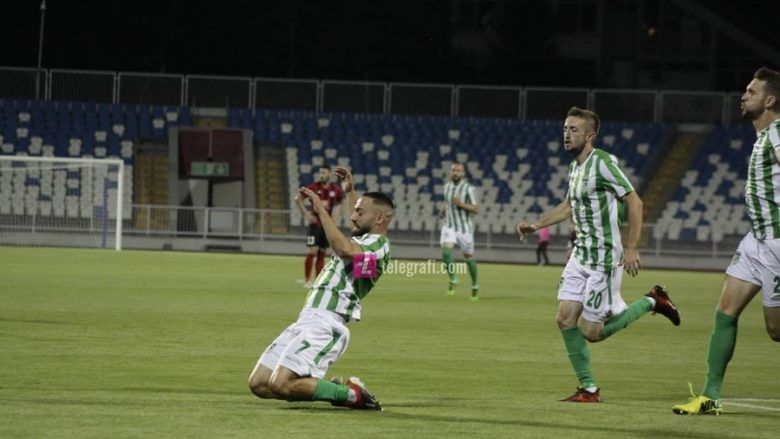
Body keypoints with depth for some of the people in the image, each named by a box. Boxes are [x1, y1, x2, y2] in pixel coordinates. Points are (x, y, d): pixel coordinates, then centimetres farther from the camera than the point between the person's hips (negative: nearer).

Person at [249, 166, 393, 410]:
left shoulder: (378, 245, -10)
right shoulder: (363, 241, 20)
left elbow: (345, 249, -32)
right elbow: (358, 227, 48)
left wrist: (321, 210, -27)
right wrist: (350, 191, 52)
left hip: (325, 326, -10)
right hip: (307, 321, 10)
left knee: (281, 384, -25)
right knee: (259, 384, 3)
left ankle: (351, 394, -8)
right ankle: (334, 389, 10)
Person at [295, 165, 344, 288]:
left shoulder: (335, 190, 1)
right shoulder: (314, 187, -8)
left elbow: (340, 203, 20)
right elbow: (298, 199, -2)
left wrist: (336, 216, 6)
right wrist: (306, 214, -8)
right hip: (315, 223, -3)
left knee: (322, 254, 6)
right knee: (312, 251, -12)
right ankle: (307, 280, -3)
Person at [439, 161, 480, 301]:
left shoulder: (469, 188, -11)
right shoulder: (447, 186, 7)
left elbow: (476, 209, -13)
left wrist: (461, 204, -25)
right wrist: (443, 209, 6)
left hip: (464, 228, -4)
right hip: (449, 226, 4)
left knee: (468, 257, 8)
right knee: (446, 251, -20)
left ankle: (475, 285, 27)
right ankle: (452, 280, -4)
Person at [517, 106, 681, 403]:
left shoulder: (602, 162, -17)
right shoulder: (574, 166, 10)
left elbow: (634, 202, -17)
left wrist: (631, 248, -21)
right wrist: (536, 225, 19)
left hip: (604, 259, -8)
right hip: (580, 256, 8)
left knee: (591, 332, -6)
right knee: (565, 319, -1)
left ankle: (651, 302, 13)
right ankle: (588, 389, 9)